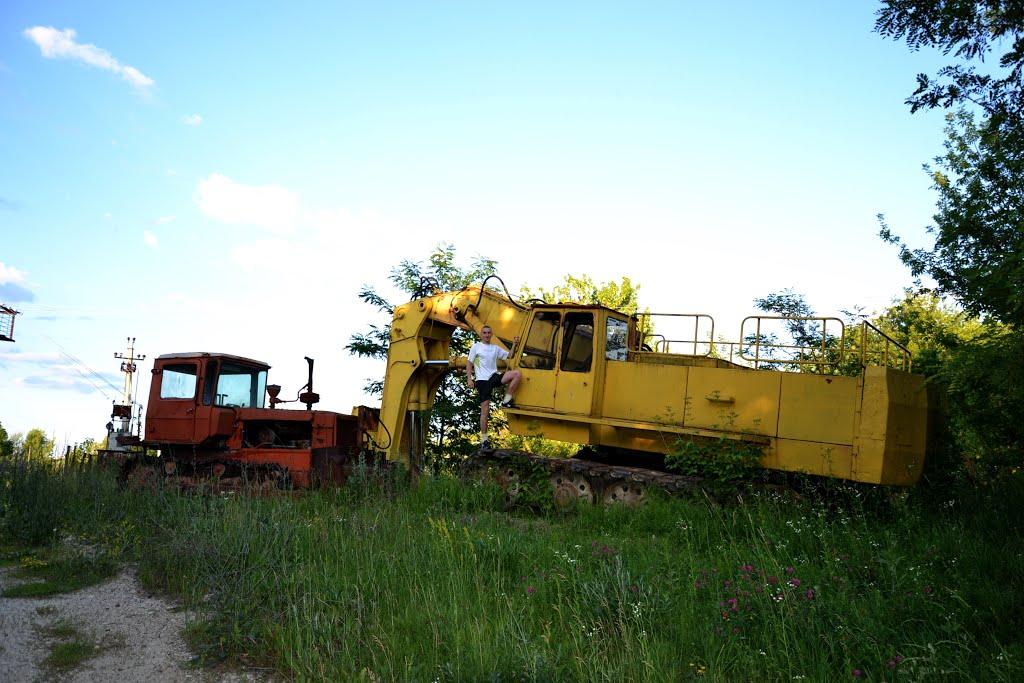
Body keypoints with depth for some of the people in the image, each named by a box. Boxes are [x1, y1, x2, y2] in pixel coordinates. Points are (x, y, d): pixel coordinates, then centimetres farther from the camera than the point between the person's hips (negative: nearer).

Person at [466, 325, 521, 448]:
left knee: (517, 374, -19)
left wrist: (514, 344, 6)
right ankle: (484, 439, 3)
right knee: (485, 409, -6)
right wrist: (469, 378, -7)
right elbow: (469, 363, 3)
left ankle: (506, 401, -8)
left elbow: (509, 355, 19)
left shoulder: (495, 348, 17)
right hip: (482, 380, -4)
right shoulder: (476, 346, 5)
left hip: (494, 377, 4)